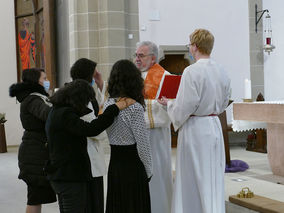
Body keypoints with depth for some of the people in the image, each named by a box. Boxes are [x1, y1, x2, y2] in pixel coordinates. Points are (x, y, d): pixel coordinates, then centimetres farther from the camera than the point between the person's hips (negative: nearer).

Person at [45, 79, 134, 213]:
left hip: (59, 175, 10)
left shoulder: (56, 111, 12)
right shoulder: (65, 114, -20)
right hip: (71, 177, -10)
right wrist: (115, 108, -27)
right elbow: (90, 129, -30)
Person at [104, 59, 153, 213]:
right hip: (133, 166, -6)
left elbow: (108, 134, 10)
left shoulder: (108, 105, 3)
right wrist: (148, 171, -1)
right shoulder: (135, 108, -15)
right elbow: (142, 143, -13)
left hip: (114, 165, 6)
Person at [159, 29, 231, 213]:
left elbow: (184, 107, -18)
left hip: (195, 129, -6)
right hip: (215, 127, 7)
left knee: (193, 179, 5)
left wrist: (169, 103, 1)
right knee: (214, 177, 15)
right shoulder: (221, 72, 4)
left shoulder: (192, 71, -18)